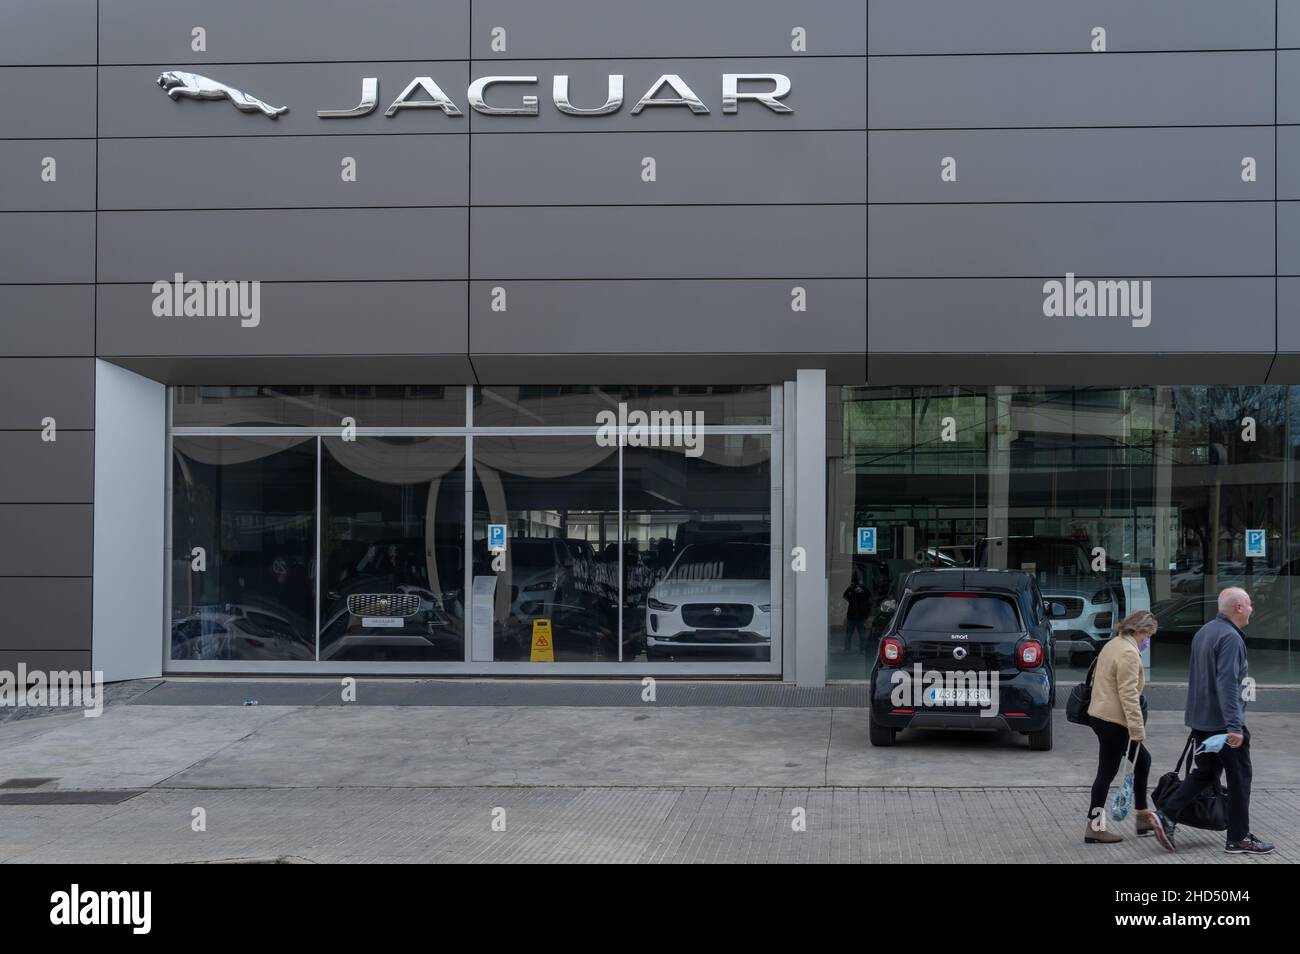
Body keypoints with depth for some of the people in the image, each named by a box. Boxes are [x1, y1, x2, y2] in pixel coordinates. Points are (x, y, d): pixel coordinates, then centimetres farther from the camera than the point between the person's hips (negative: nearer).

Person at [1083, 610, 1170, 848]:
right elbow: (1128, 695, -22)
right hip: (1113, 721, -10)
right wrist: (1138, 729, -20)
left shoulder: (1113, 645, 14)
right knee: (1107, 773, -2)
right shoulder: (1128, 653, -18)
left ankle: (1143, 818, 21)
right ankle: (1094, 828, 5)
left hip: (1102, 715, 10)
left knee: (1143, 760, 16)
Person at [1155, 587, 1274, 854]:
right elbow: (1227, 684, -26)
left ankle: (1167, 813, 4)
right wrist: (1234, 726, -29)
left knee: (1205, 772, 15)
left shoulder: (1203, 632, 12)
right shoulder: (1231, 637, -18)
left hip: (1200, 719, 9)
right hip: (1222, 721, -9)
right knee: (1240, 777, 4)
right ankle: (1238, 838, 11)